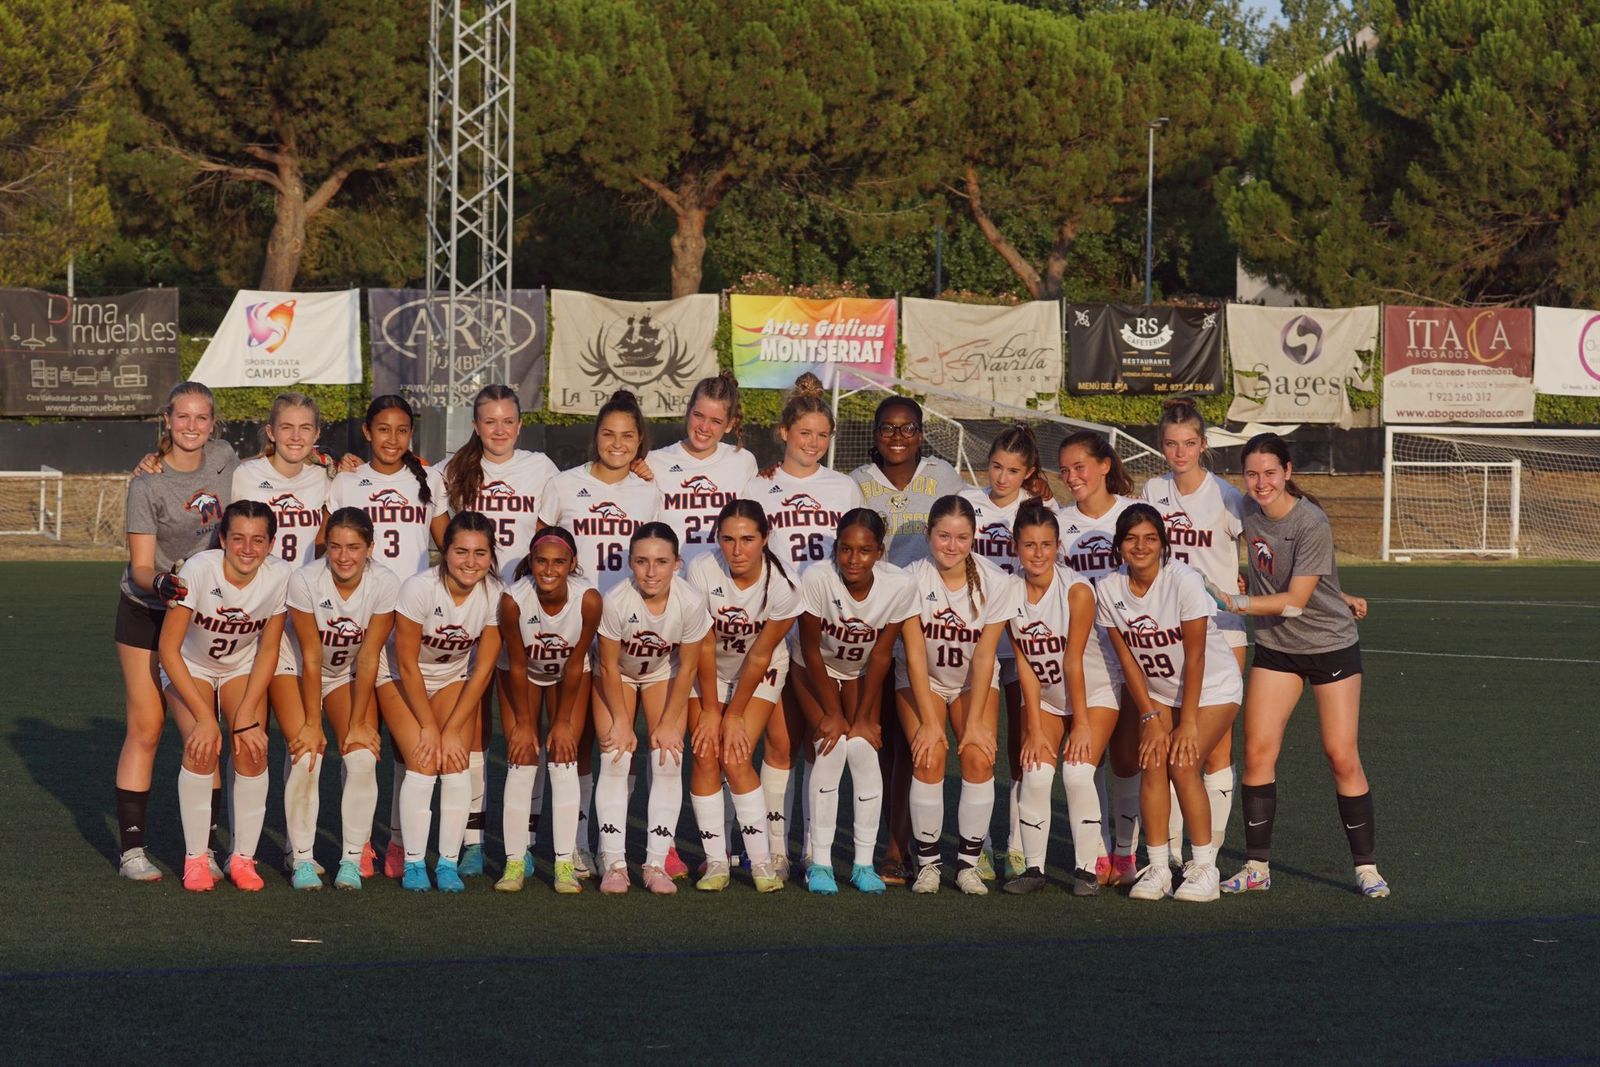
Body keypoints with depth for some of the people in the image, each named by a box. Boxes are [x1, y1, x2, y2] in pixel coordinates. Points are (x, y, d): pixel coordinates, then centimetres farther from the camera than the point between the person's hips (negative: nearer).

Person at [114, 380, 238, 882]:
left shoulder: (224, 459, -4)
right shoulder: (147, 482, -16)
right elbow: (140, 566, -17)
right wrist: (159, 584, -38)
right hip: (146, 613, -3)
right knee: (145, 729, -5)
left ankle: (205, 847, 4)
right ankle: (131, 847, 1)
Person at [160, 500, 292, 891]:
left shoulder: (280, 576, -24)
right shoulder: (198, 570, -31)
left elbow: (268, 649, -11)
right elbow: (168, 649, -25)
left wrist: (246, 716, -17)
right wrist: (204, 717, -26)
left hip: (243, 667, 2)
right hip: (190, 667, -2)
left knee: (251, 749, -20)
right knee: (202, 749, -23)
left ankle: (243, 857, -5)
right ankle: (195, 858, -9)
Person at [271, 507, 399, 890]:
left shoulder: (385, 584, -24)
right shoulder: (305, 580, -29)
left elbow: (368, 659, -17)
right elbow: (311, 658, -22)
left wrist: (358, 723, -14)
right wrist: (312, 724, -17)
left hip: (350, 673, 2)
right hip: (294, 667, -2)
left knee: (361, 756, -15)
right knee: (305, 755, -18)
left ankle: (353, 859, -5)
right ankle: (301, 858, -5)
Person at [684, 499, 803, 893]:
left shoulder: (782, 587, -26)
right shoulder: (702, 573, -26)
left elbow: (759, 657, -17)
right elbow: (704, 647, -18)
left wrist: (734, 715, -12)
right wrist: (709, 710, -13)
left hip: (760, 672, -1)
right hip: (708, 669, 1)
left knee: (736, 759, -14)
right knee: (705, 757, -10)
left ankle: (761, 860, -7)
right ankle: (715, 860, -3)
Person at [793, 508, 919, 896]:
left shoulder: (899, 586, -27)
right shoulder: (815, 579, -33)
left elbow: (881, 654, -14)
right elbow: (811, 651, -20)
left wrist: (864, 718, -11)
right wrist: (832, 714, -15)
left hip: (862, 673, 2)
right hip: (816, 670, -2)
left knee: (863, 748, -15)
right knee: (831, 746, -19)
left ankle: (864, 863, -7)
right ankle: (819, 861, -13)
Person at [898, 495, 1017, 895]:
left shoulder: (995, 582, -18)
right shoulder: (913, 579, -21)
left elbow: (984, 656, -15)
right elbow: (914, 654, -19)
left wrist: (974, 721, -17)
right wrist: (929, 721, -22)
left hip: (974, 681, 1)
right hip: (921, 680, -1)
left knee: (979, 756, -18)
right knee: (930, 757, -20)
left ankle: (970, 863, -7)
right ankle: (927, 863, -8)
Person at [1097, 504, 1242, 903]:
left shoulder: (1185, 581, -25)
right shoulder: (1109, 589, -12)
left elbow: (1194, 657, -21)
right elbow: (1127, 658, -5)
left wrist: (1188, 722, -19)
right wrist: (1149, 716, -9)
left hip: (1212, 687, -4)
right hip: (1158, 691, 4)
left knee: (1182, 762, -18)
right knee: (1152, 762, -13)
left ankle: (1205, 869, -8)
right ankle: (1157, 869, -5)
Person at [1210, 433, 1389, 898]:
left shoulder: (1311, 523, -22)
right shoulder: (1247, 510, -4)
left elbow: (1295, 600, -23)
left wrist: (1237, 603, -28)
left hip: (1332, 646, -5)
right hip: (1275, 647, 5)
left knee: (1342, 756, -6)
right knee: (1257, 752, -4)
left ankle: (1366, 867, 6)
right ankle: (1257, 867, 5)